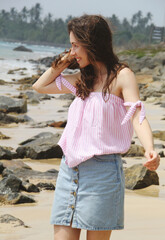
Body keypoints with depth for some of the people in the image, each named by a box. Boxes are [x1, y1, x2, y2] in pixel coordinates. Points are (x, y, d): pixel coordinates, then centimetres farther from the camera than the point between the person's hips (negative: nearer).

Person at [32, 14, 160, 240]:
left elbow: (137, 116, -16)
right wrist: (63, 62, 15)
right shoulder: (83, 78, 17)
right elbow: (40, 86, 28)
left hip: (102, 169, -6)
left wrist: (150, 149, -34)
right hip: (70, 169, 6)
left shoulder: (122, 75, -4)